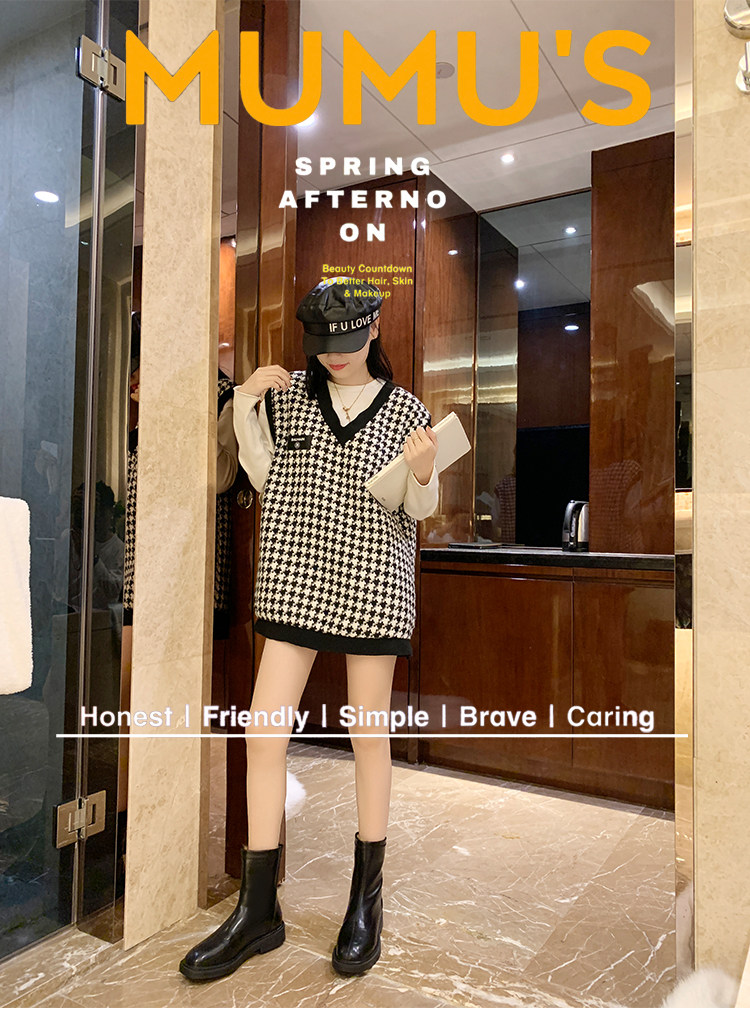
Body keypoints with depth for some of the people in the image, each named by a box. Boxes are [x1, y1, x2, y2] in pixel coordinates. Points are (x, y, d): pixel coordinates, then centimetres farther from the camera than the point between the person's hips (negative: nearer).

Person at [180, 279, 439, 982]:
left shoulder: (404, 409, 2)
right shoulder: (290, 394, 7)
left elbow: (419, 511, 4)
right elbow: (265, 479, 8)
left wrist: (422, 471, -18)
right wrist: (245, 405, -2)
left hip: (372, 586, -2)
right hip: (296, 578, 2)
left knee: (368, 735, 8)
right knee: (263, 732, 0)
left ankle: (367, 898, 29)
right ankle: (258, 911, 18)